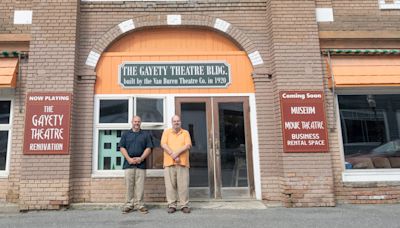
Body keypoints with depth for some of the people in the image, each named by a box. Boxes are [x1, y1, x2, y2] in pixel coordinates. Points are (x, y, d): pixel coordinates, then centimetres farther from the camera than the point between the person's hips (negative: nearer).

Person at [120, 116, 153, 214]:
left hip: (141, 164, 0)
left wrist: (141, 158, -9)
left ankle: (139, 204, 7)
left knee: (140, 185, -1)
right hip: (129, 163, 0)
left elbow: (148, 148, 5)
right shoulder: (125, 134, 13)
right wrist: (129, 159, -8)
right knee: (129, 185, 1)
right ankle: (129, 204, 9)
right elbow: (122, 148, 6)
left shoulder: (146, 135, 12)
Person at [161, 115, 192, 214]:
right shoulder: (166, 132, 12)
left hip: (183, 162, 0)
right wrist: (173, 155, -12)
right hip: (169, 162, 0)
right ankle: (172, 205, 7)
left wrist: (177, 153, -14)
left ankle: (184, 205, 5)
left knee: (183, 185, -1)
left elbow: (188, 145, -1)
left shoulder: (185, 133, 13)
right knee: (170, 185, 0)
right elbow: (163, 144, -2)